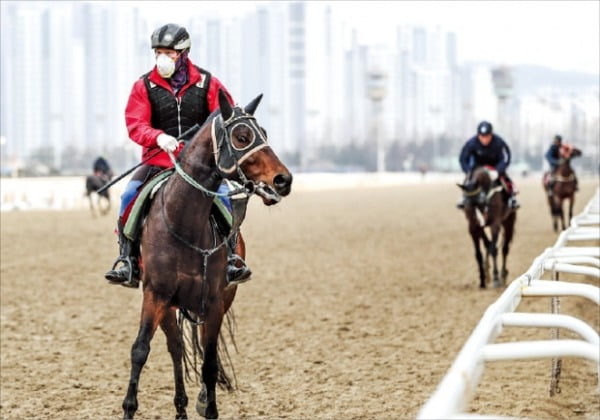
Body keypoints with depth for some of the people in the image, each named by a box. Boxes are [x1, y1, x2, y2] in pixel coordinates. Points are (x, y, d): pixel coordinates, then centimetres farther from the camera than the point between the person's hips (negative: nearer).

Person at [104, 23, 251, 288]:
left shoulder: (207, 83, 5)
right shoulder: (144, 86, 5)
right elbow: (135, 124, -4)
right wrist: (158, 137, -25)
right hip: (159, 160, 1)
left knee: (223, 195, -26)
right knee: (130, 195, -22)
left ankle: (231, 258, -15)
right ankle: (128, 262, -16)